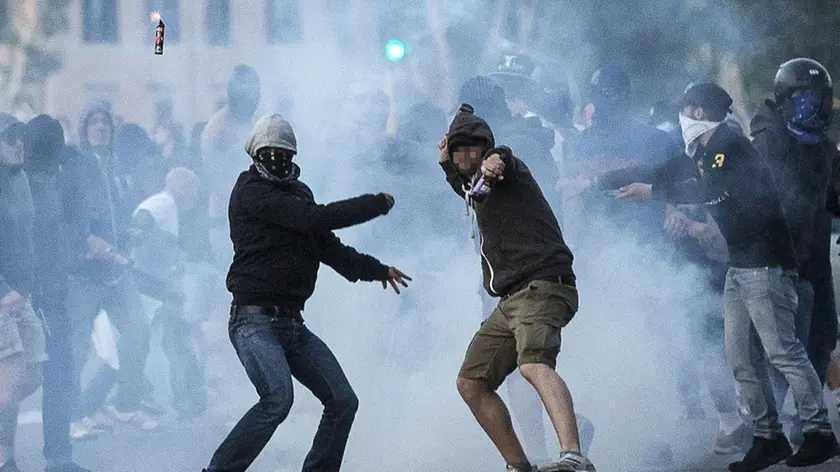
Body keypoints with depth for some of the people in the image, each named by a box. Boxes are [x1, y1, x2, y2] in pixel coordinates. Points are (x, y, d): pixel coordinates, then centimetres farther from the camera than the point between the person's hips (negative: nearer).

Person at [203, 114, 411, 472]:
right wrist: (379, 203, -9)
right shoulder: (252, 192, -9)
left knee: (343, 401, 2)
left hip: (292, 323, 9)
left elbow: (328, 248, 28)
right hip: (254, 319, -9)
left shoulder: (295, 194, 18)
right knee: (278, 398, -28)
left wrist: (377, 270, 24)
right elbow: (318, 219, -17)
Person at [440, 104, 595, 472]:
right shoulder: (474, 185, 24)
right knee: (471, 383, 11)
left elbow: (501, 158, -27)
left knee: (534, 364, -34)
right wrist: (447, 164, 27)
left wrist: (493, 162, -50)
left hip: (543, 286, -10)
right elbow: (463, 184, 48)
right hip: (509, 300, 10)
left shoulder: (507, 169, -2)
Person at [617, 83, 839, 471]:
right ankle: (768, 437, 8)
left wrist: (654, 192, -27)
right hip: (740, 264, 10)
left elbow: (711, 189, -27)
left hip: (764, 262, -10)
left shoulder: (731, 146, -12)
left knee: (782, 350, -12)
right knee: (741, 358, 6)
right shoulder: (707, 151, 18)